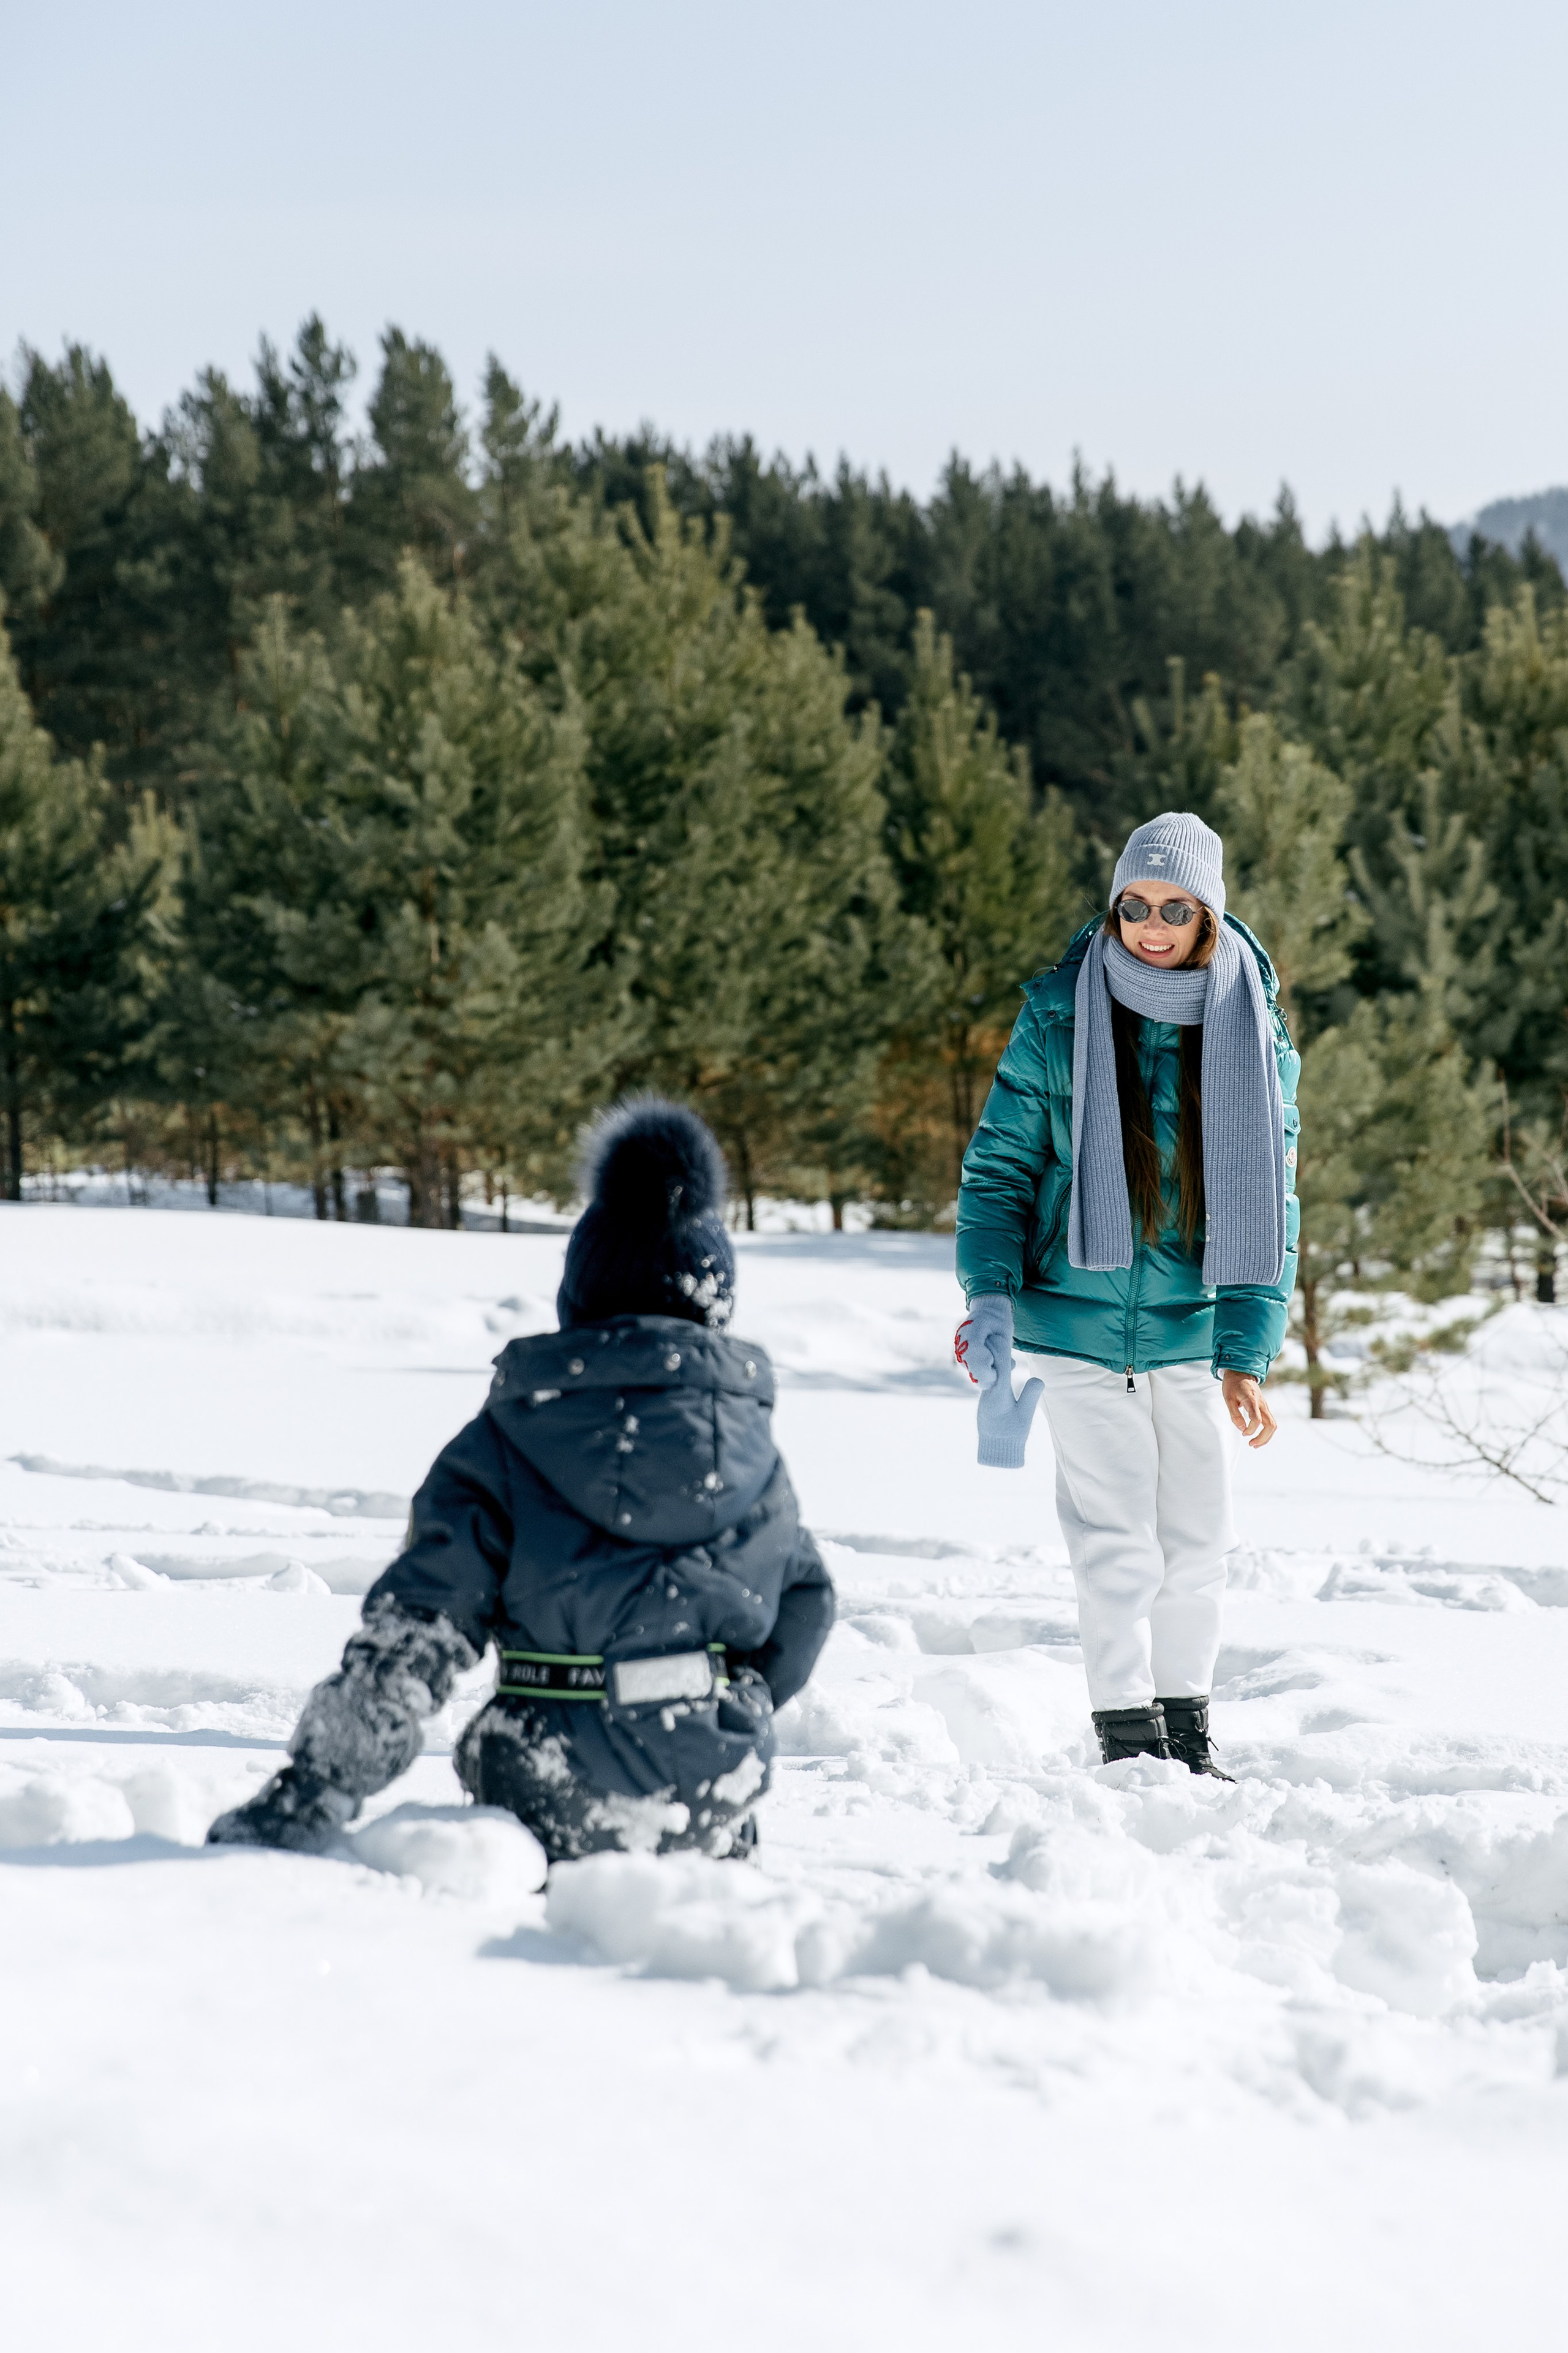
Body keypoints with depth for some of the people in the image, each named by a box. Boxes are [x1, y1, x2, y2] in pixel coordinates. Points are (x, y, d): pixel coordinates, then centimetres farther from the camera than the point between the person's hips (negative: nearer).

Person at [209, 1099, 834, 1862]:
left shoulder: (506, 1443, -2)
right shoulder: (752, 1440, 7)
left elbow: (413, 1633, -9)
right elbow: (806, 1607, 17)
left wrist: (309, 1794, -6)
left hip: (555, 1799, -2)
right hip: (712, 1795, 2)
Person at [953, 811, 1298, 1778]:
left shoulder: (1255, 1036, -1)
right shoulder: (1060, 1018, -5)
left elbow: (1266, 1202, -1)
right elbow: (1002, 1164, 0)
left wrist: (1248, 1353, -8)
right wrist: (991, 1296, -13)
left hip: (1194, 1331, 2)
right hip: (1080, 1325, -2)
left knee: (1198, 1537, 9)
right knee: (1115, 1542, -4)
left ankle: (1188, 1724, 24)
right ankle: (1127, 1734, 6)